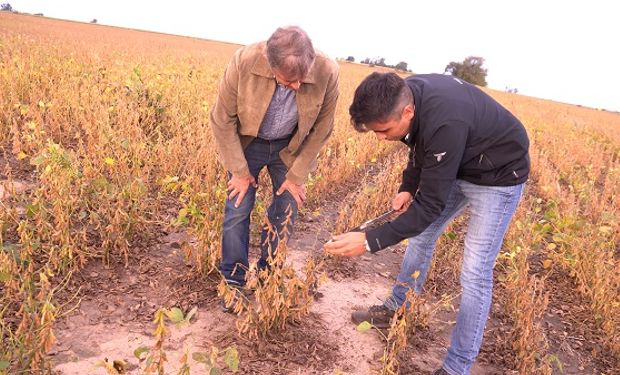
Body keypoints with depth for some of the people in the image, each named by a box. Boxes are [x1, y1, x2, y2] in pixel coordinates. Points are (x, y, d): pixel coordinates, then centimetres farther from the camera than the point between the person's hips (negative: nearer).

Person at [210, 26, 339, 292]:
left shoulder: (327, 73, -29)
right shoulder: (244, 62, -32)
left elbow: (321, 130, -12)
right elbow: (223, 120, -17)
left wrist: (297, 176, -8)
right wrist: (239, 170, -13)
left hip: (290, 147, 1)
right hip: (247, 143, -1)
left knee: (286, 212, 5)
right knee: (237, 210, -2)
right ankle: (234, 282, 17)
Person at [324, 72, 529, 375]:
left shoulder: (445, 122, -42)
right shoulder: (404, 94, -16)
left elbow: (430, 205, -35)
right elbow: (421, 145, 5)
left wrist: (370, 241, -37)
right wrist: (408, 187, -8)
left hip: (497, 176, -8)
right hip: (454, 166, 8)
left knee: (475, 273, -8)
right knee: (421, 233, 14)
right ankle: (396, 308, 34)